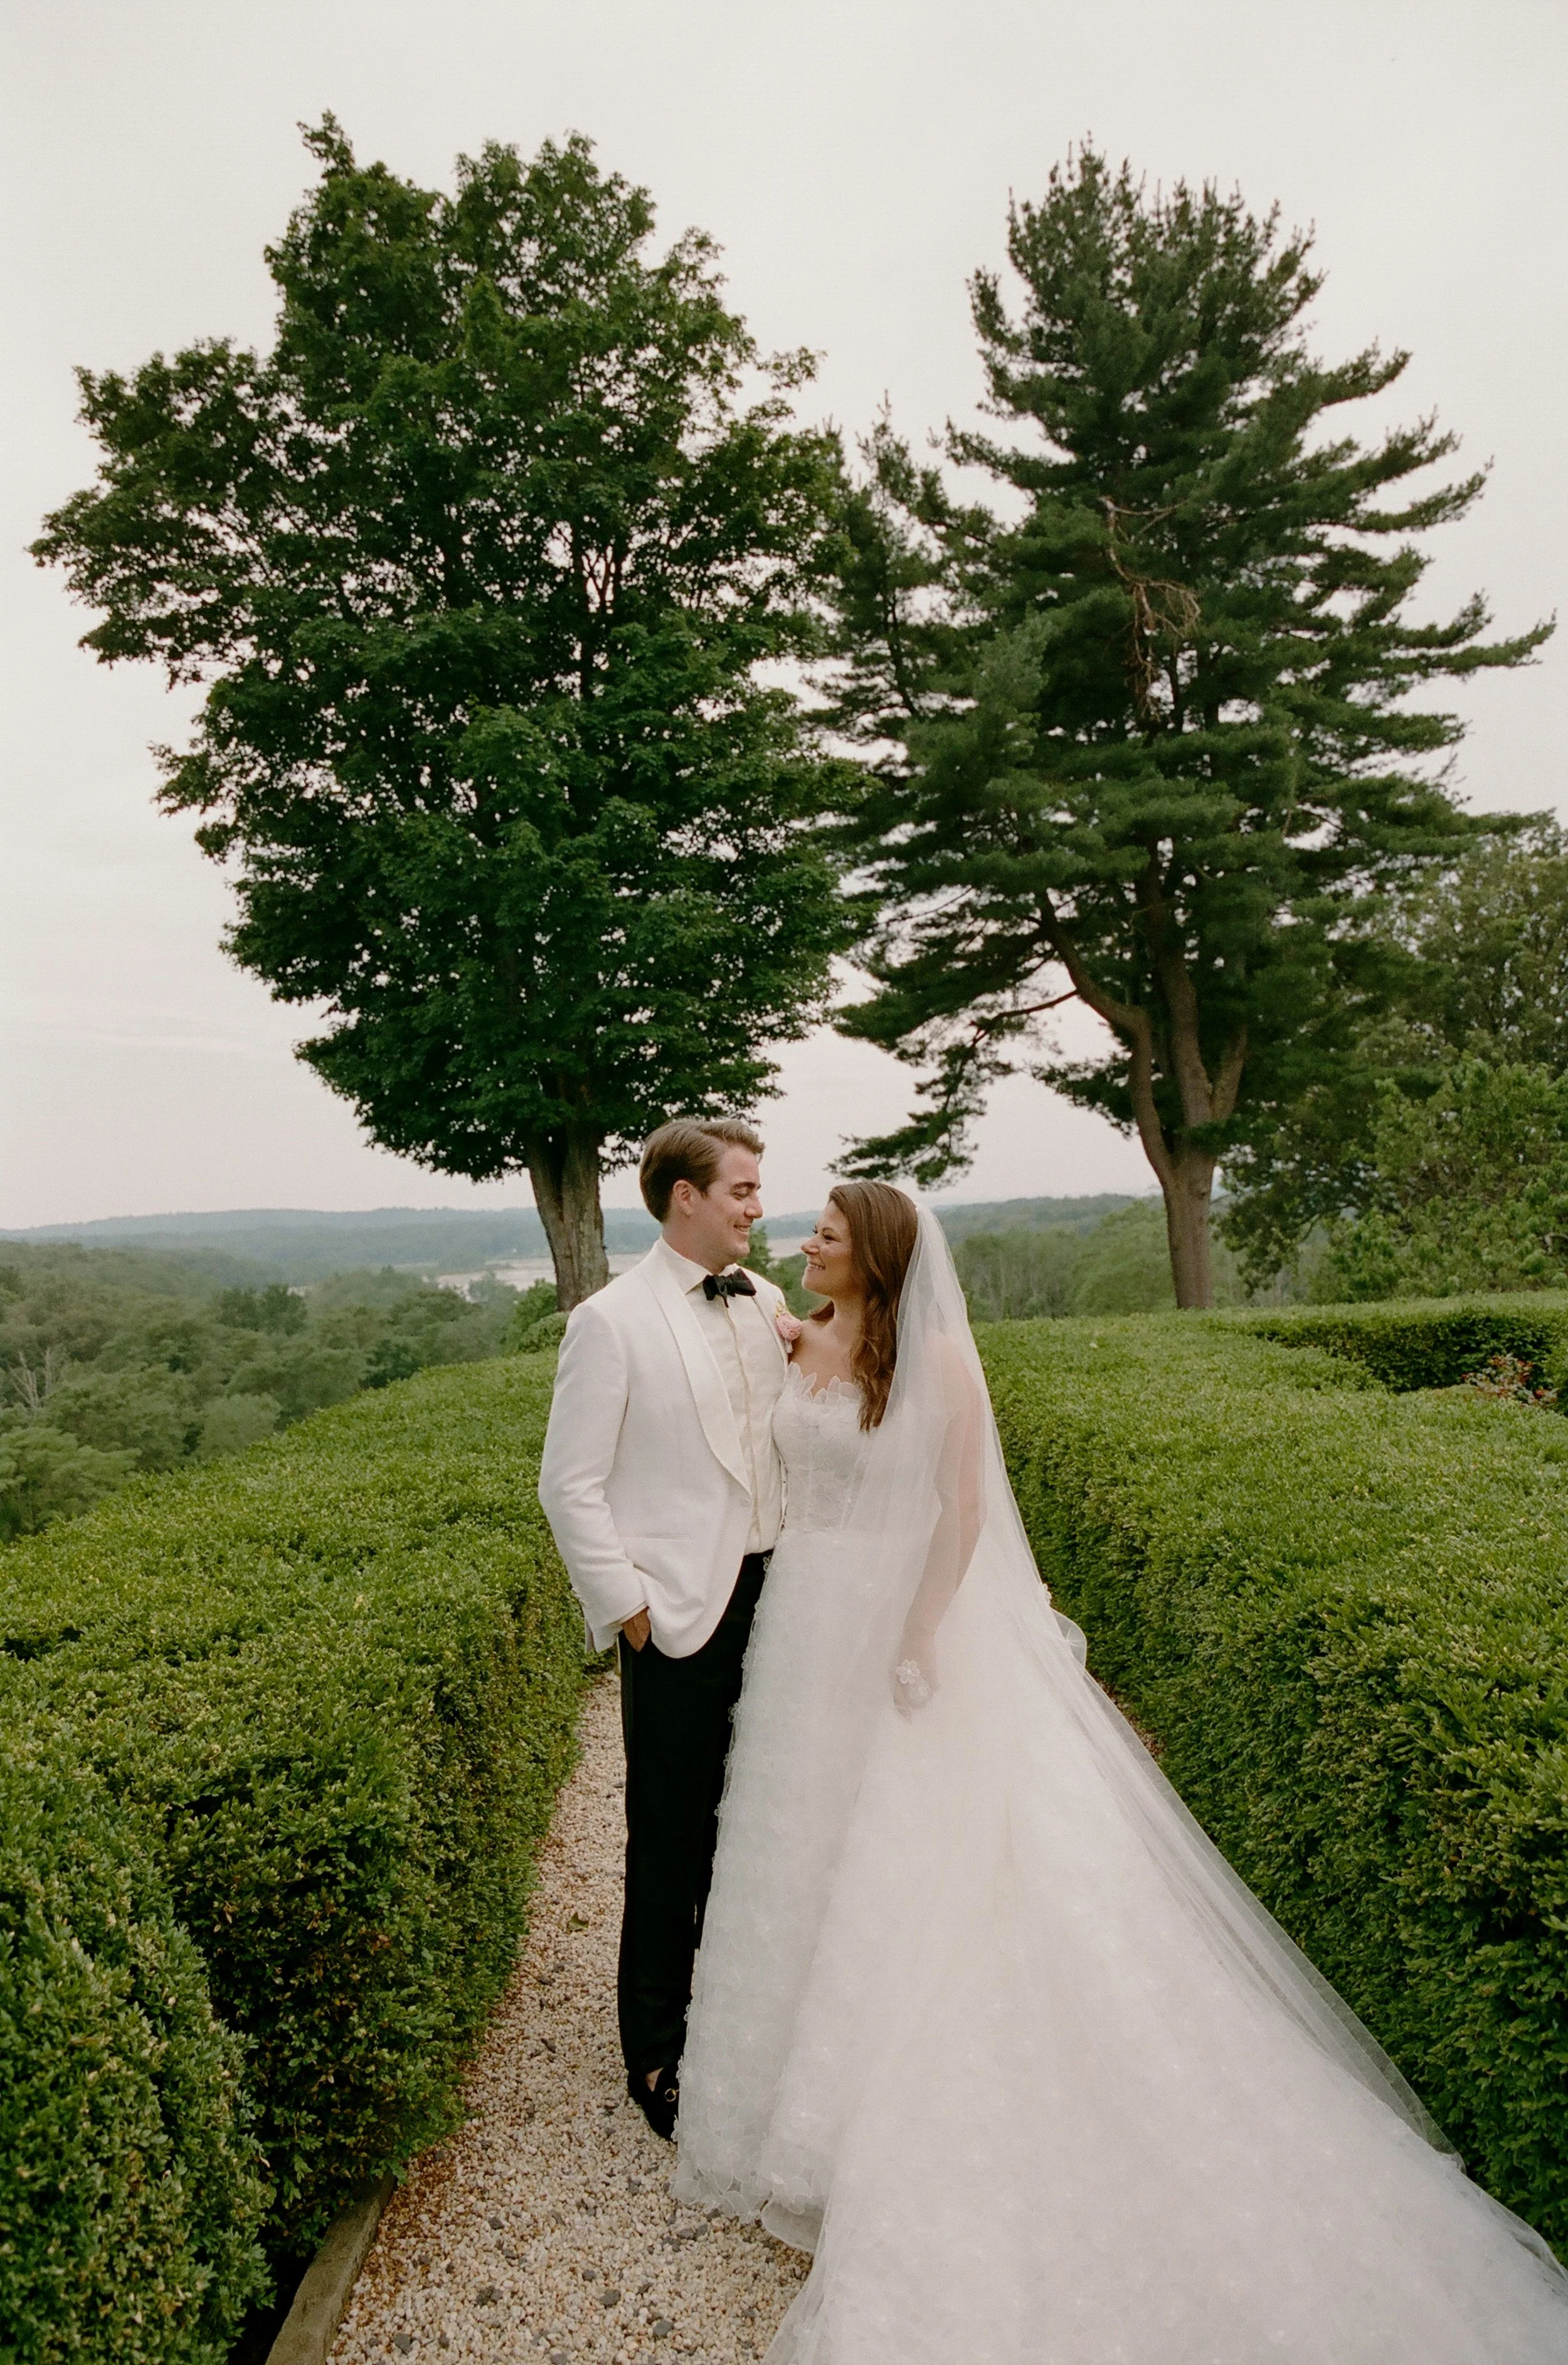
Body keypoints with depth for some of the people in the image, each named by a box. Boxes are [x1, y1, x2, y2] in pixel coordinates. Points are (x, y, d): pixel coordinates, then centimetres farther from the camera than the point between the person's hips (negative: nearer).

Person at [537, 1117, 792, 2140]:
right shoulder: (613, 1321, -12)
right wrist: (626, 1606, -10)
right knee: (672, 1838, 7)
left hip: (771, 1598, 6)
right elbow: (571, 1486, -10)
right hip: (681, 1617, -5)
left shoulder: (765, 1304, 6)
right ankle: (658, 2049, 28)